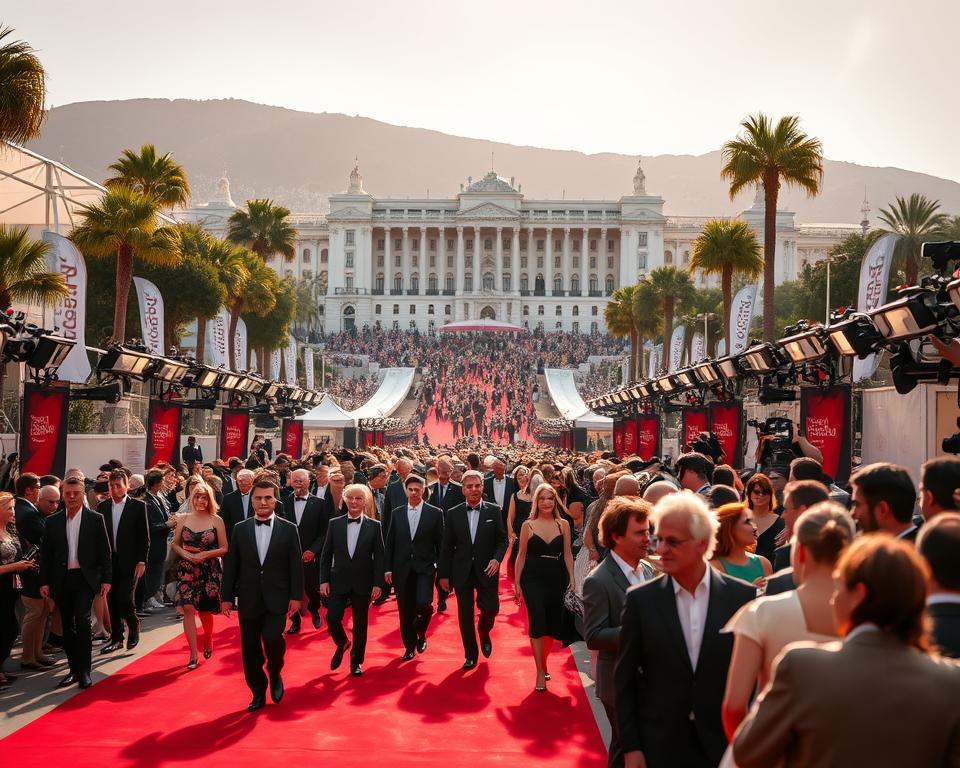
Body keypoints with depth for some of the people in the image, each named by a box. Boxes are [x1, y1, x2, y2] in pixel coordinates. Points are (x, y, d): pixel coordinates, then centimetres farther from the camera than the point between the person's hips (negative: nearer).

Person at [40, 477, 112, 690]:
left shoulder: (96, 519, -1)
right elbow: (45, 554, 7)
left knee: (82, 620, -16)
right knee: (67, 626, 8)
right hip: (61, 580, 3)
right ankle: (74, 669, 18)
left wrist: (106, 579, -3)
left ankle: (84, 670, -8)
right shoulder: (53, 521, 5)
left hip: (85, 578, -3)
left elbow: (105, 552, 0)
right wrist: (44, 582, 1)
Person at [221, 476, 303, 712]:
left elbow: (296, 566, 0)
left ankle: (275, 674, 8)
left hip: (276, 599, -2)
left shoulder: (288, 529, 0)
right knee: (250, 650, 6)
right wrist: (227, 596, 2)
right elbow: (231, 565, 5)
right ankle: (258, 694, 22)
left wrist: (296, 596, -5)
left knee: (272, 638, -21)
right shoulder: (240, 529, 4)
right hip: (249, 599, 2)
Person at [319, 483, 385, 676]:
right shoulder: (334, 524, 2)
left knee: (360, 624, 6)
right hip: (339, 581, 1)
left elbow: (379, 557, -2)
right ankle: (342, 644, 23)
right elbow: (326, 555, 5)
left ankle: (356, 661, 24)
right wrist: (324, 580, -1)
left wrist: (377, 584, -6)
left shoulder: (374, 526, -2)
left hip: (363, 583, -1)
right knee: (332, 618, -8)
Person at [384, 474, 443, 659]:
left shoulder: (435, 513, 0)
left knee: (423, 603, -18)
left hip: (425, 567, -2)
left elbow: (440, 543, 1)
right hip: (402, 568, 2)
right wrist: (388, 568, 4)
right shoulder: (397, 513, 7)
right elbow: (390, 543, 8)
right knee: (405, 611, 5)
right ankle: (410, 646, 22)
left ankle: (421, 635, 12)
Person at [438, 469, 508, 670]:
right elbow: (447, 547, 4)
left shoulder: (494, 511, 0)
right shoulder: (452, 514, 1)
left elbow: (502, 539, 3)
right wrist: (443, 574, 3)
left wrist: (497, 558, -15)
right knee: (465, 616, 5)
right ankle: (470, 655, 20)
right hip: (462, 572, 1)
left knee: (491, 608, -5)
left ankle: (484, 632, 29)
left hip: (486, 570, -1)